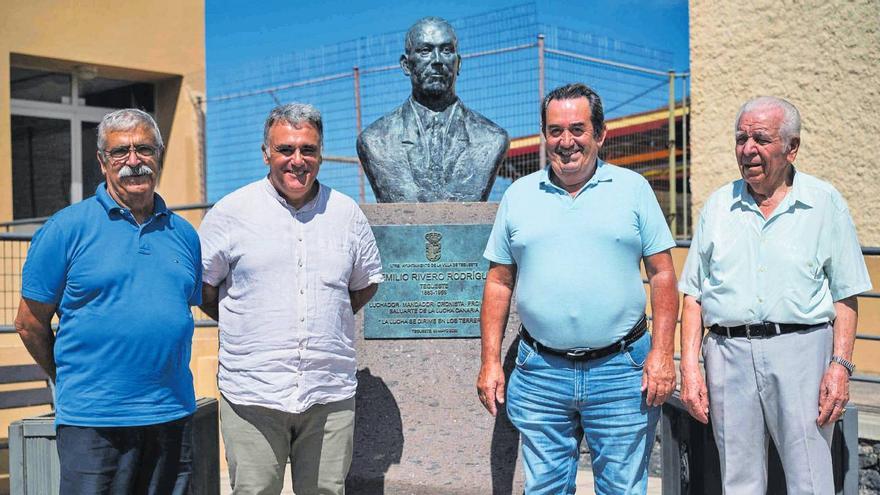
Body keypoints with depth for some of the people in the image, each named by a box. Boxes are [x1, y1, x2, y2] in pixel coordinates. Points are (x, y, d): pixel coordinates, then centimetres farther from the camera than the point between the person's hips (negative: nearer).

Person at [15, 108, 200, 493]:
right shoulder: (67, 227, -3)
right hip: (93, 422, -4)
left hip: (172, 415, 4)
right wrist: (72, 382, 9)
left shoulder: (183, 233, 9)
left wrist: (161, 381, 15)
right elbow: (30, 323, 1)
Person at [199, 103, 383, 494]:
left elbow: (366, 282, 18)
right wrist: (243, 326, 3)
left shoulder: (347, 213, 7)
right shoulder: (230, 212, 0)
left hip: (330, 395, 2)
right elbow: (201, 285, 7)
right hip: (251, 395, -2)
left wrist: (325, 319, 9)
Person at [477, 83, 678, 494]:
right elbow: (499, 283, 9)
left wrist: (662, 354, -7)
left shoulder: (633, 188, 4)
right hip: (539, 373, 2)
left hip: (620, 371, -1)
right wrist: (490, 362, 3)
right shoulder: (518, 195, 8)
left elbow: (662, 275, 2)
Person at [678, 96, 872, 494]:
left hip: (800, 350, -2)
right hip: (728, 353, 2)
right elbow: (693, 295, 10)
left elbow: (846, 296, 3)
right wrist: (689, 368, 2)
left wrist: (841, 364, -8)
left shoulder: (825, 203, 5)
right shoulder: (718, 205, 11)